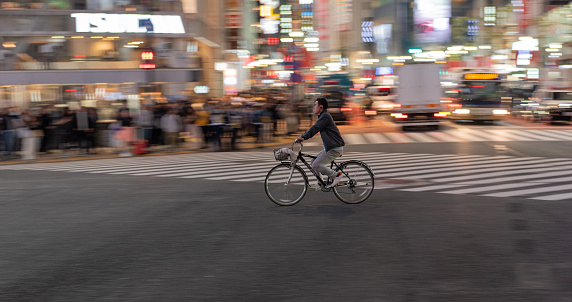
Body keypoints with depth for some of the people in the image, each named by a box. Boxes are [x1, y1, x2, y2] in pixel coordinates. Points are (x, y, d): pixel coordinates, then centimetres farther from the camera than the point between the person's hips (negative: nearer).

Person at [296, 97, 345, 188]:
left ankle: (336, 175, -6)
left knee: (315, 165, -12)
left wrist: (303, 137, -15)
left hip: (334, 149, -10)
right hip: (330, 147, 10)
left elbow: (314, 129, -19)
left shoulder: (325, 116, -15)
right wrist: (303, 137, 12)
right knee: (313, 161, 12)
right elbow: (314, 129, 20)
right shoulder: (323, 116, 18)